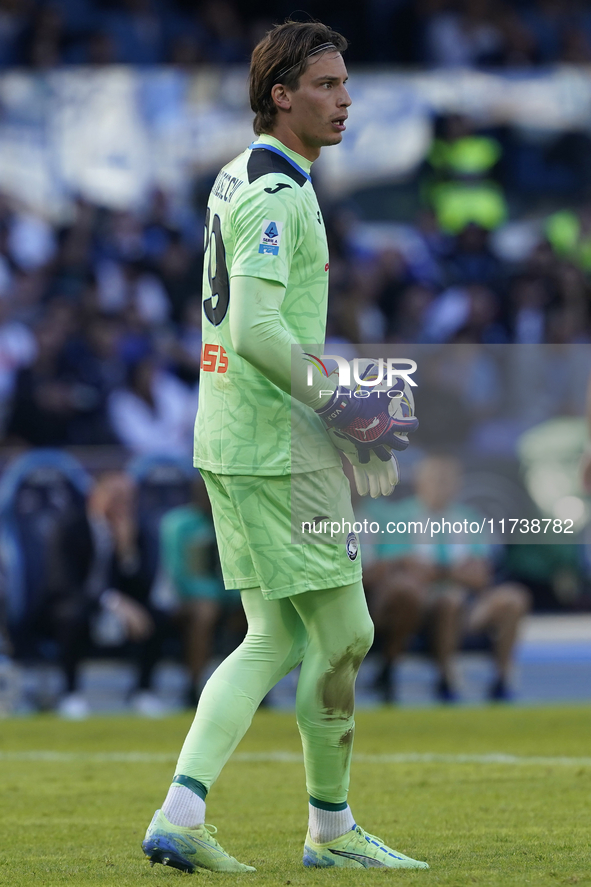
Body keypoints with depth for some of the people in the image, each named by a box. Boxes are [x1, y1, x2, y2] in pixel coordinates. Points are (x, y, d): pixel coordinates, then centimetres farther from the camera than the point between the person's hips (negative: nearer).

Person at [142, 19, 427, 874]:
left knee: (274, 639, 11)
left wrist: (343, 407, 18)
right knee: (342, 634, 0)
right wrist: (342, 409, -17)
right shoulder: (276, 195, -16)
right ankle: (331, 828, 11)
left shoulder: (240, 181, 16)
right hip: (279, 451, -10)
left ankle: (179, 816, 3)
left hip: (233, 444, 10)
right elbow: (258, 331, -25)